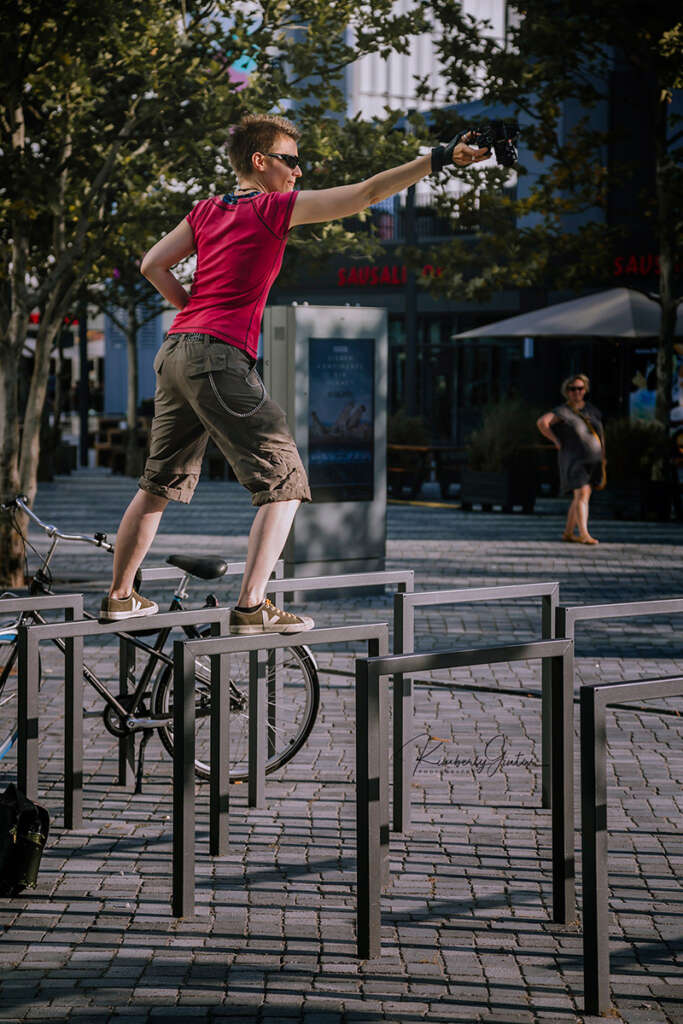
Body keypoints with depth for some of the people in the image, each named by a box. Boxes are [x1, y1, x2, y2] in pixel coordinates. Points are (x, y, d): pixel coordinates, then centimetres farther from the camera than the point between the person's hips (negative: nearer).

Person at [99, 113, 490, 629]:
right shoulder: (276, 208, -3)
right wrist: (441, 158, -7)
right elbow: (366, 193, -7)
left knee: (159, 485, 19)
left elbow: (153, 265, 14)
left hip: (175, 351, 8)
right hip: (220, 358, -8)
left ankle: (119, 596, 27)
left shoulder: (207, 209, 16)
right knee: (285, 484, -4)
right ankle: (252, 607, -14)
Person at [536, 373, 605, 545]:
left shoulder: (591, 410, 10)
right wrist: (556, 441, -17)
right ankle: (584, 534, -26)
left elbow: (600, 433, 17)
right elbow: (542, 422, -22)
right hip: (575, 459, -7)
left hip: (592, 460, 7)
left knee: (581, 497, 11)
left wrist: (602, 459, 13)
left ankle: (568, 533, 21)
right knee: (582, 495, -18)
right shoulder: (563, 412, -9)